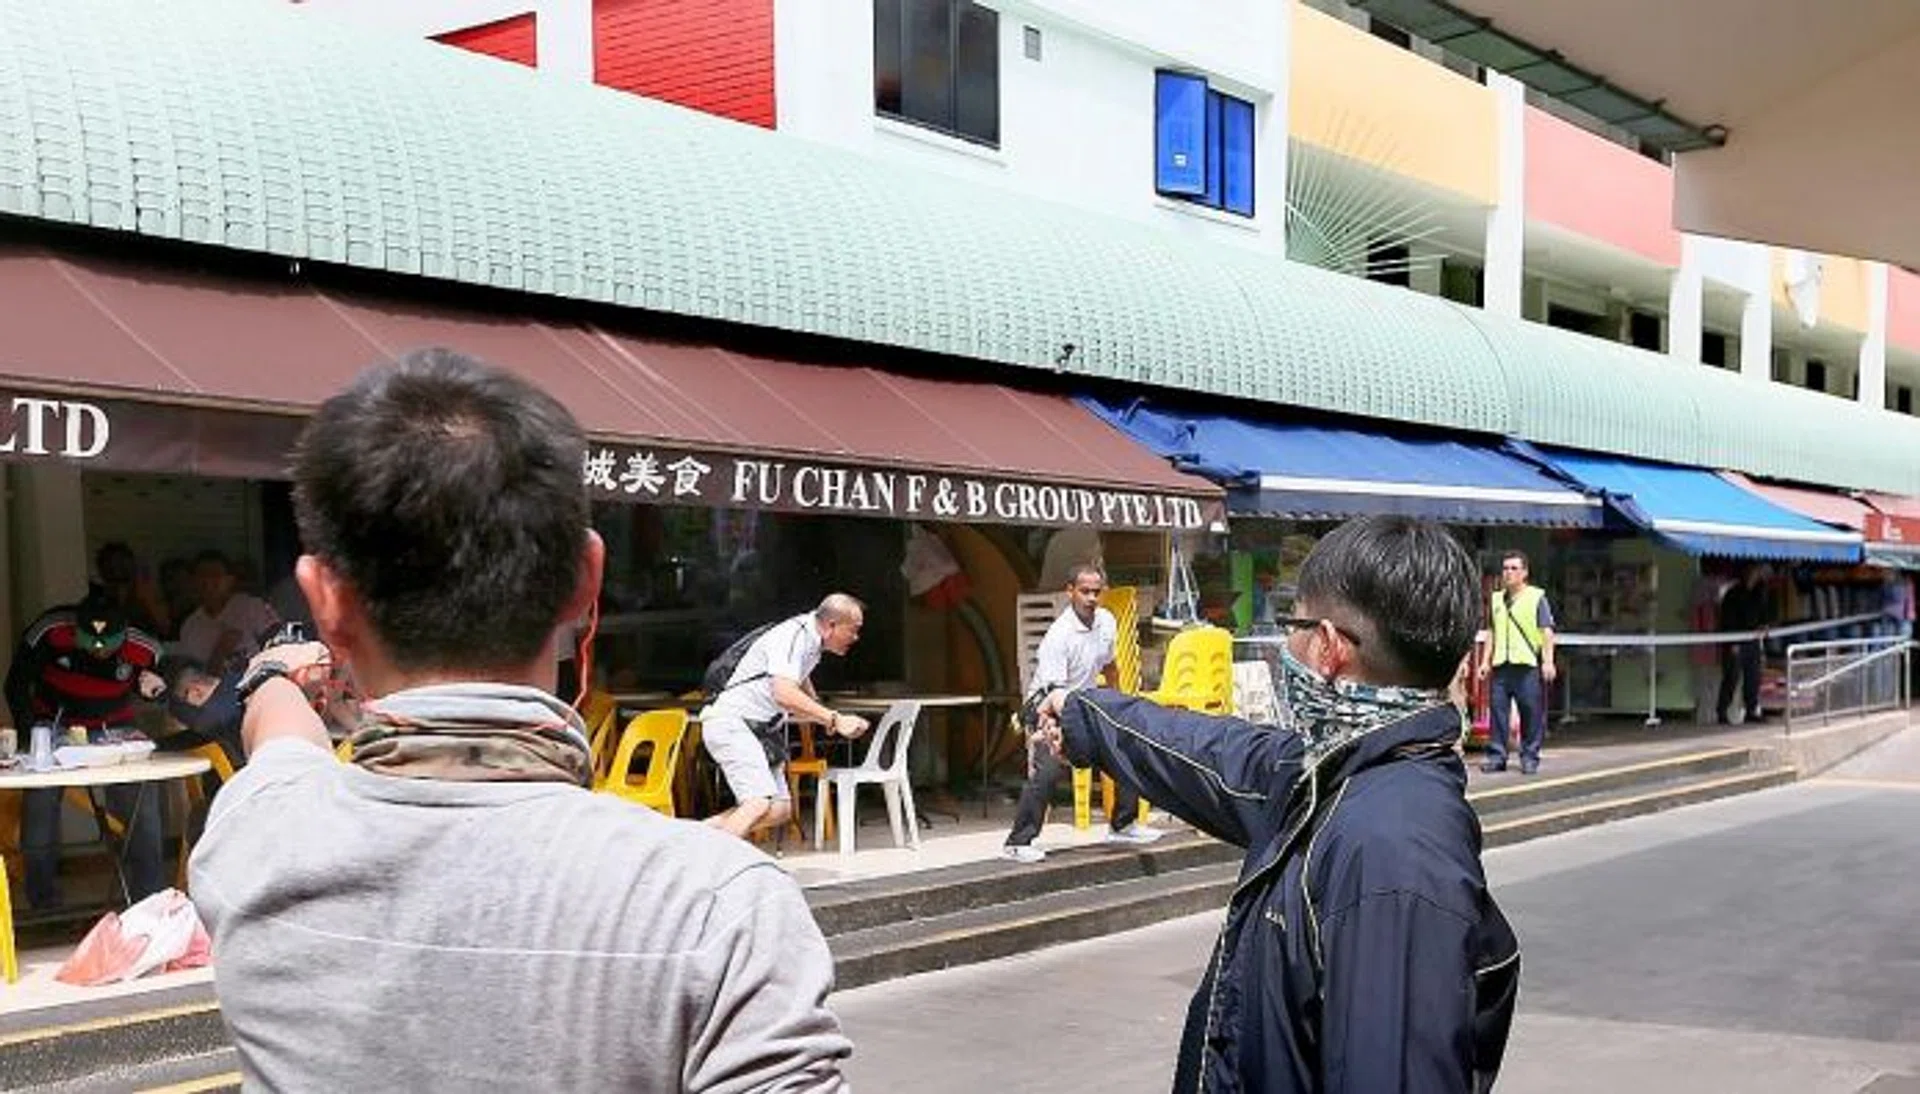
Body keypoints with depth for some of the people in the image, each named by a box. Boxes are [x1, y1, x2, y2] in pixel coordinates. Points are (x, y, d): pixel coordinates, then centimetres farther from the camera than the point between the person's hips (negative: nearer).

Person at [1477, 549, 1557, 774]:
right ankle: (1496, 755, 7)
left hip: (1528, 664, -4)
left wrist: (1548, 661, -10)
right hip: (1501, 664, 4)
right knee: (1497, 709, 1)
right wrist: (1485, 661, 14)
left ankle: (1529, 757, 7)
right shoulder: (1496, 599, 16)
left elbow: (1547, 632, -2)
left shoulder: (1536, 597, 3)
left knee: (1532, 712, -1)